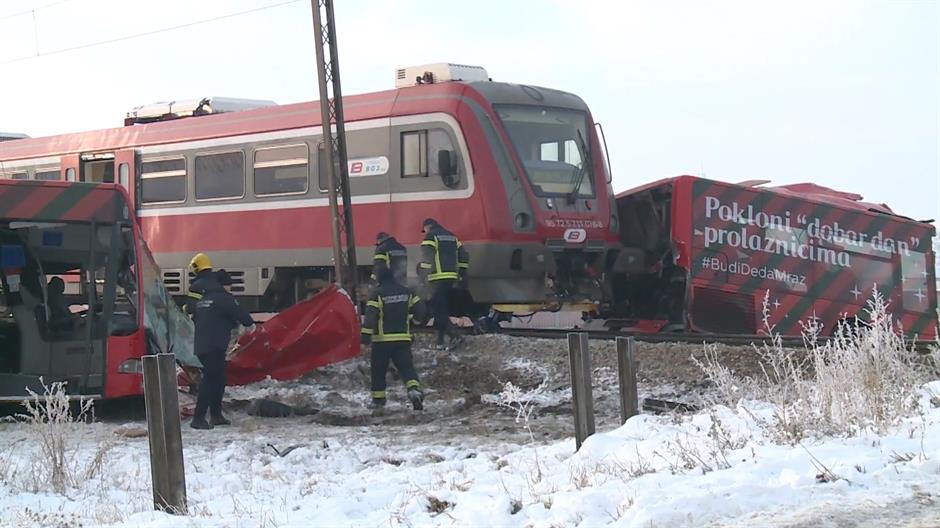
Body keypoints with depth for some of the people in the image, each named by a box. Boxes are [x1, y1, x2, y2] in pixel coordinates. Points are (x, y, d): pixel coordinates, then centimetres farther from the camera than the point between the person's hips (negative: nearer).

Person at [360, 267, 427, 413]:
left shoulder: (377, 294, -8)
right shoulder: (406, 292, 7)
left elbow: (370, 316, -15)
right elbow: (420, 309, 9)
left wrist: (365, 338, -16)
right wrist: (415, 319, 32)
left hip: (382, 339, -3)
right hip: (403, 338, 3)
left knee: (379, 370, 10)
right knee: (406, 367, -1)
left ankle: (378, 400, 15)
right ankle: (414, 389, -27)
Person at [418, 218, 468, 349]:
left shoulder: (431, 236, -3)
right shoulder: (452, 237, 21)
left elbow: (427, 257, -15)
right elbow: (464, 255, 20)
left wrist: (423, 274, -13)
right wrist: (461, 273, 22)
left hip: (438, 278, -8)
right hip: (451, 278, 8)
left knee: (437, 310, -7)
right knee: (443, 309, 15)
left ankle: (455, 335, -18)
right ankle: (440, 341, 14)